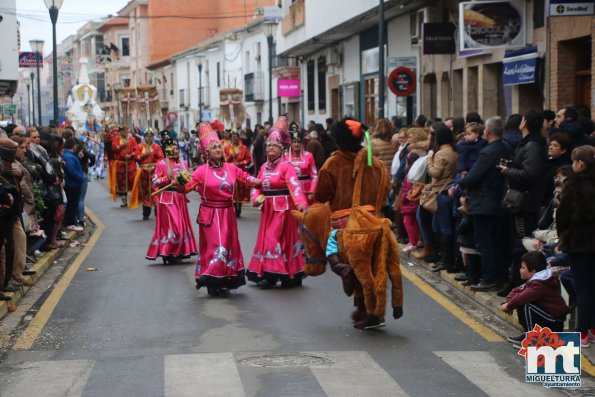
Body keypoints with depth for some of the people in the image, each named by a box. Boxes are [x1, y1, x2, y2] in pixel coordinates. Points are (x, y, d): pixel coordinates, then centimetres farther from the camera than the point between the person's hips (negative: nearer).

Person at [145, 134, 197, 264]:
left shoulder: (183, 163, 9)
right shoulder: (161, 164, -5)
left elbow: (188, 179, 14)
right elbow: (155, 181, -9)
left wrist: (184, 182, -8)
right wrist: (170, 180, -16)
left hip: (180, 198, 6)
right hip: (167, 198, -6)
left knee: (182, 224, 7)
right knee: (170, 224, -8)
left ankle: (179, 252, 14)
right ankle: (167, 253, -1)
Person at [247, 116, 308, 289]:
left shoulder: (286, 166, -13)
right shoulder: (264, 167, 9)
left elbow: (295, 185, -26)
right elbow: (257, 186, 10)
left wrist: (301, 203, -41)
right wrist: (256, 198, -12)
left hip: (282, 208, -7)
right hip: (268, 208, 7)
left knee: (275, 239, -8)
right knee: (266, 238, 10)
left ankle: (272, 275, -2)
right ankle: (268, 274, 19)